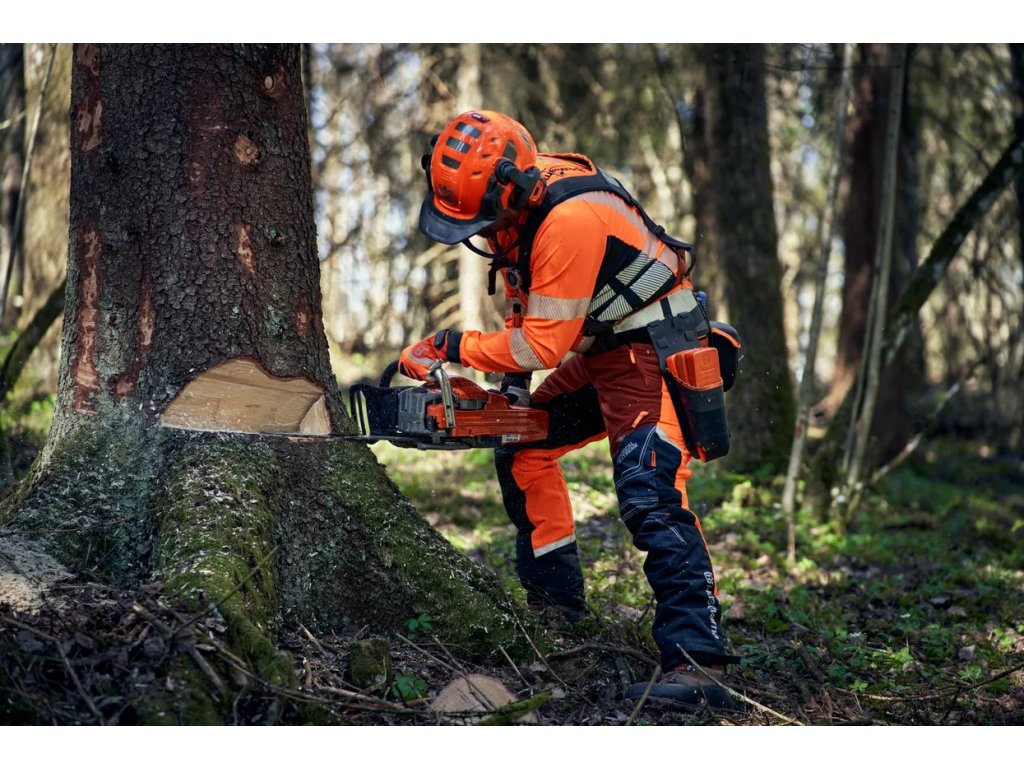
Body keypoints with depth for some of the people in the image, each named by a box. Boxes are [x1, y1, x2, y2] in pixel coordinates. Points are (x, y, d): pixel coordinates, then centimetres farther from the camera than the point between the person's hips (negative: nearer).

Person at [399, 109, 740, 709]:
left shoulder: (569, 219, -30)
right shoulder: (514, 196, -1)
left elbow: (544, 344, -26)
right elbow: (523, 300, 13)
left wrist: (452, 348, -18)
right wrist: (511, 382, 4)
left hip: (654, 354, -10)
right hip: (599, 355, 10)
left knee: (650, 497, -22)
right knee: (522, 448, 14)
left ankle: (698, 663, -24)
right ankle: (556, 603, 20)